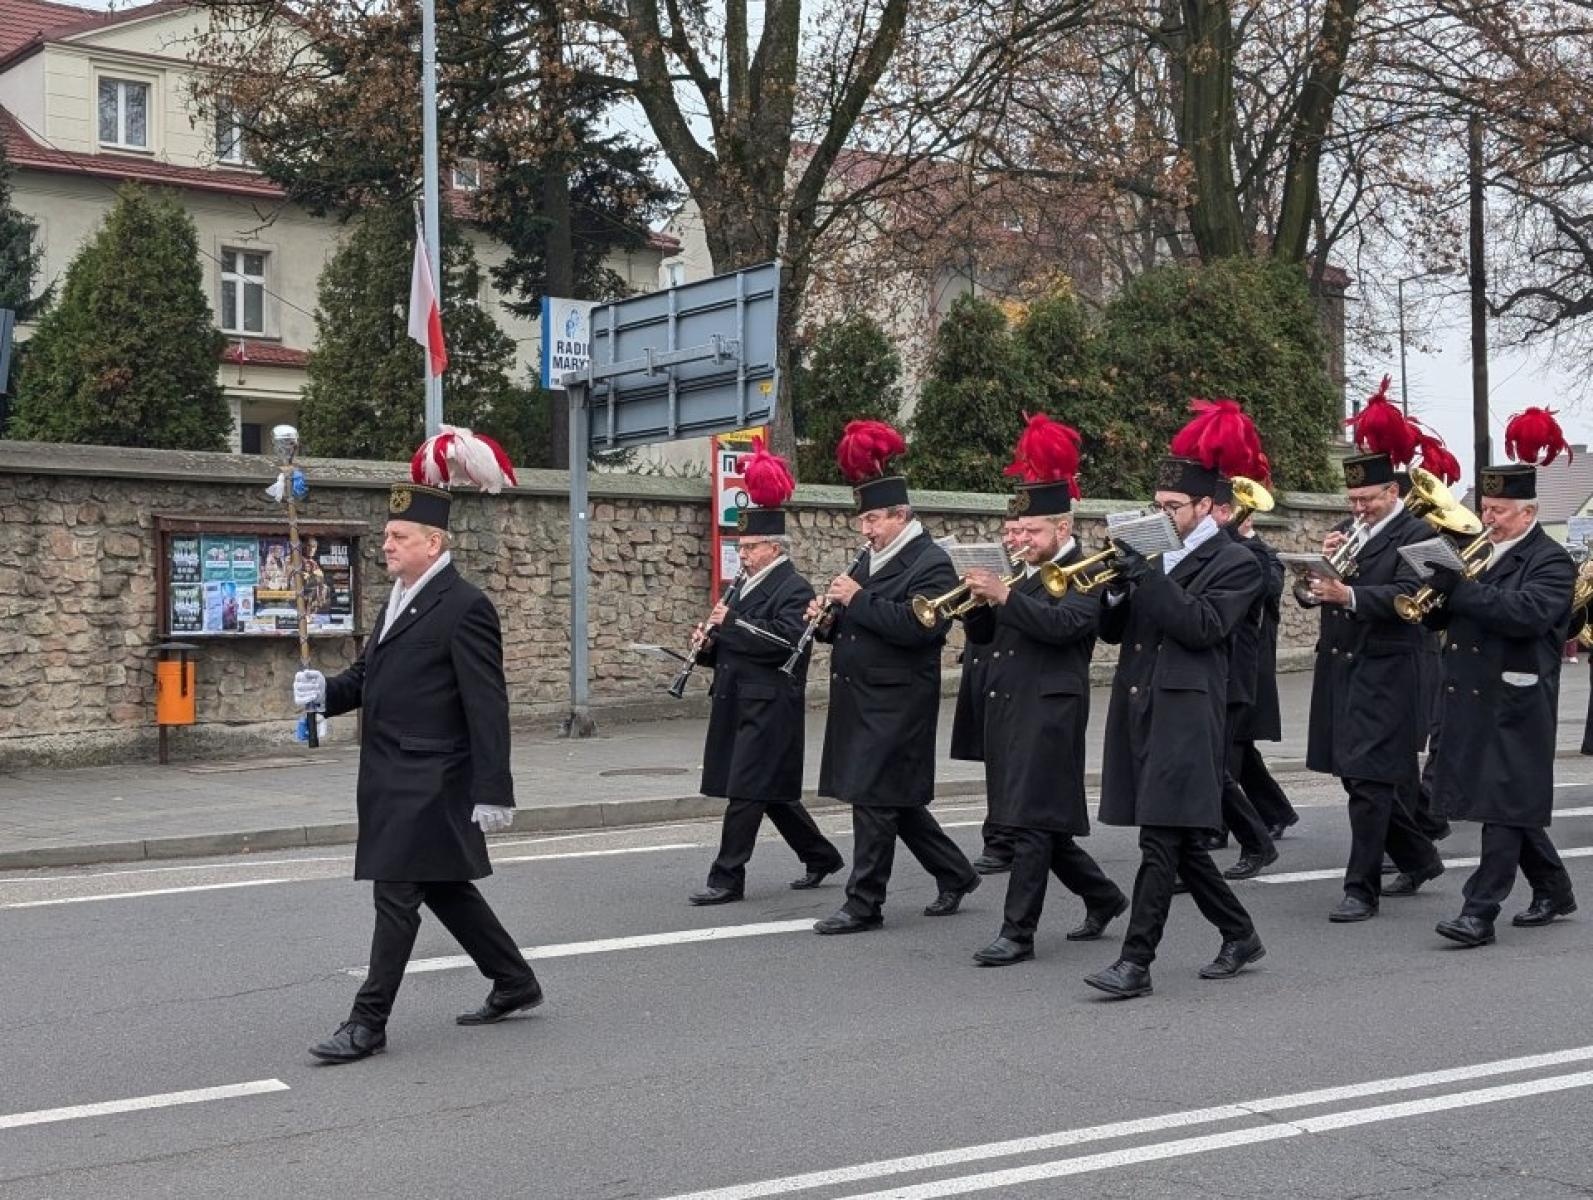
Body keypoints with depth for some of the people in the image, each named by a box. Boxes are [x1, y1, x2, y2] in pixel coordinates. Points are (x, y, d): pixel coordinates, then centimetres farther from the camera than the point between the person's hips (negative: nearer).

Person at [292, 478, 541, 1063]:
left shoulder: (464, 607, -14)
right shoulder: (400, 600, 15)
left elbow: (487, 707, -17)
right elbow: (369, 673, 19)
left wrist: (492, 792, -19)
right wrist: (327, 690, -3)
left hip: (429, 781, -9)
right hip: (393, 777, 10)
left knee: (397, 894, -5)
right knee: (442, 886, 17)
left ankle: (368, 1023, 2)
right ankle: (514, 981, 30)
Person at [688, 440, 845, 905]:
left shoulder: (794, 588, -10)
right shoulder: (745, 585, 17)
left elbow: (786, 640, -25)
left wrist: (733, 623, -21)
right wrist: (711, 643, 3)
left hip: (769, 706, -9)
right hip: (739, 704, 9)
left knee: (745, 791, -7)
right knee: (770, 791, 14)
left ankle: (728, 878, -2)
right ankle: (821, 856, 28)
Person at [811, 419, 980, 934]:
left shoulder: (931, 563, -12)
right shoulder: (872, 559, 15)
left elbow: (915, 626, -25)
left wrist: (858, 599, -22)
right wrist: (831, 617, 1)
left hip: (897, 704, -9)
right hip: (862, 700, 9)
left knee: (875, 800, -5)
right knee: (895, 800, 14)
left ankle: (864, 905, 3)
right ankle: (955, 873, 28)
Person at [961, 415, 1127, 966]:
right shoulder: (1023, 575, 17)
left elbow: (1063, 623, -24)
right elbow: (982, 635, 15)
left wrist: (1006, 596, -28)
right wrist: (980, 601, -5)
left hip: (1049, 710, -8)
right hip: (1008, 710, 8)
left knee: (1031, 823, -7)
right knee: (1042, 823, 14)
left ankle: (1018, 934, -2)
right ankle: (1103, 896, 32)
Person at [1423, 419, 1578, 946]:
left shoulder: (1551, 561, -7)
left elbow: (1528, 613, -25)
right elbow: (1435, 615, 13)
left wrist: (1462, 588, -26)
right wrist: (1441, 583, -8)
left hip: (1516, 702, -7)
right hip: (1472, 699, 8)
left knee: (1504, 803, -6)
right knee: (1509, 803, 14)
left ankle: (1480, 911, -7)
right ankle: (1554, 891, 29)